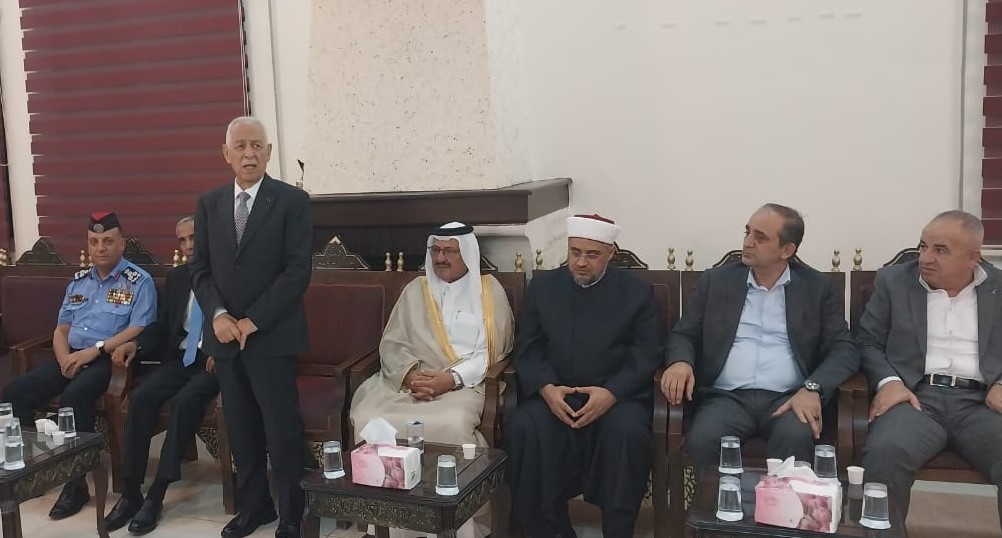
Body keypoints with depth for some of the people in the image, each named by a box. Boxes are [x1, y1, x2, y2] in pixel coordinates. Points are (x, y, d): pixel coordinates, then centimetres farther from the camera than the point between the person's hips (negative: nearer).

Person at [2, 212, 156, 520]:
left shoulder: (139, 281, -1)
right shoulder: (78, 281, 19)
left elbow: (139, 331, -12)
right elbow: (61, 329, 17)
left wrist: (95, 350, -19)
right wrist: (65, 358, -4)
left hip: (109, 360, -6)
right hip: (72, 356, 7)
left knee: (74, 395, -33)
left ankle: (75, 484, -22)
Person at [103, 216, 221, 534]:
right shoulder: (176, 277, 18)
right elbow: (162, 325, 17)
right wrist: (136, 343, -2)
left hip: (215, 361, -5)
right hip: (180, 359, 5)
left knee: (184, 401, -31)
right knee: (140, 397, -21)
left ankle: (156, 496, -23)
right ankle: (131, 492, -15)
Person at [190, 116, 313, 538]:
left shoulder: (292, 201, -5)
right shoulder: (209, 204, 9)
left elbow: (298, 271, -11)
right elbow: (200, 269, 10)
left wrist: (253, 320, -14)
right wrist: (217, 314, -8)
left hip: (272, 335, -4)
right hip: (224, 334, 4)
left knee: (281, 428, 1)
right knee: (240, 427, 12)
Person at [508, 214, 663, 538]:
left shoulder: (637, 291, 5)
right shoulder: (542, 286, 10)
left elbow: (647, 353, -1)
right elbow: (527, 348, 6)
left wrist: (611, 393, -18)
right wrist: (546, 389, -14)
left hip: (616, 396, -1)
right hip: (555, 395, 2)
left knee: (627, 431, -33)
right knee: (525, 428, -28)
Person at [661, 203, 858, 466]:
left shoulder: (819, 288, 10)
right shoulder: (716, 281, 13)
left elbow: (844, 350, 4)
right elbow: (684, 334, 13)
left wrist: (812, 389, -16)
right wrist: (680, 362, -12)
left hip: (788, 399, 0)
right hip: (727, 397, 1)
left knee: (795, 437, -34)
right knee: (702, 440, -31)